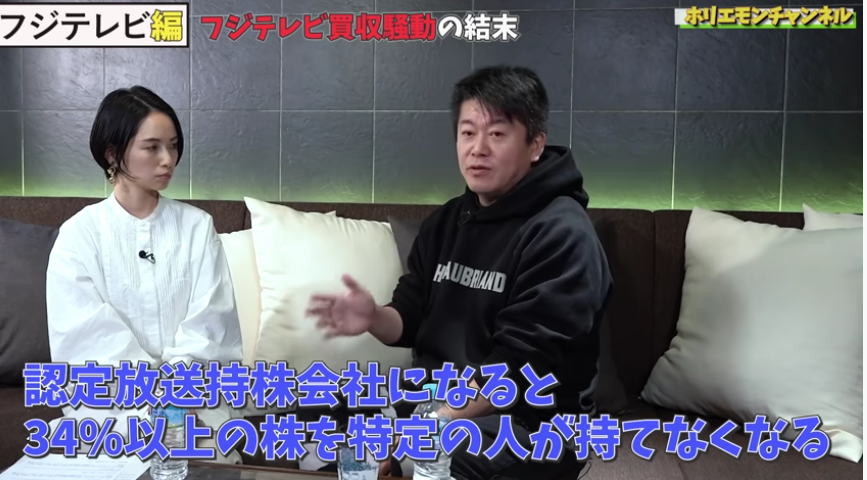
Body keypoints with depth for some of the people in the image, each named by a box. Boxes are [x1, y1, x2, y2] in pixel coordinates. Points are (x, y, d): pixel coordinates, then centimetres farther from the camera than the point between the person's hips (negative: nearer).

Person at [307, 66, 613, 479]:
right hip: (435, 397, 7)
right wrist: (375, 319, -14)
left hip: (530, 423, -6)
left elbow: (518, 367, -21)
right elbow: (413, 320, 8)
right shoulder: (445, 221, 8)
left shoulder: (560, 235, -14)